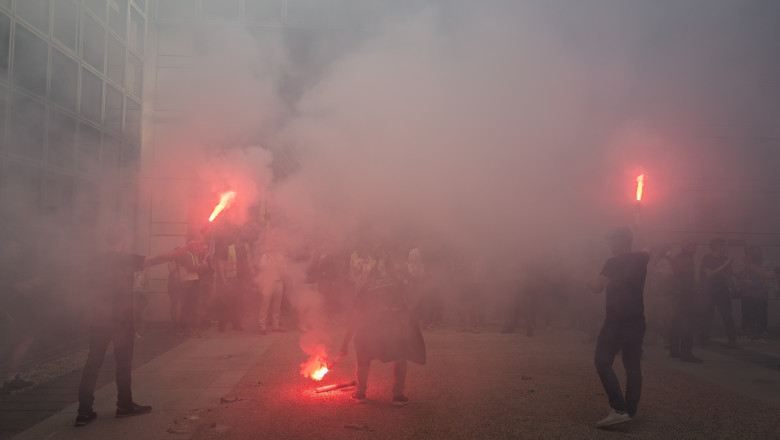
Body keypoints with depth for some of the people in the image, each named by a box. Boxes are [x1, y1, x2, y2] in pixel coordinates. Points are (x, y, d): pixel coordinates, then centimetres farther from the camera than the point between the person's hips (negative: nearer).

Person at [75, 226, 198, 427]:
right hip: (121, 319, -5)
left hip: (99, 318, 5)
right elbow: (158, 259, -13)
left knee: (93, 362, 5)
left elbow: (95, 285, 17)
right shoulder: (126, 259, -9)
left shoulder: (98, 261, 8)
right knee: (123, 361, 7)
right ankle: (124, 405, 16)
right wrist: (185, 248, -7)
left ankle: (84, 411, 4)